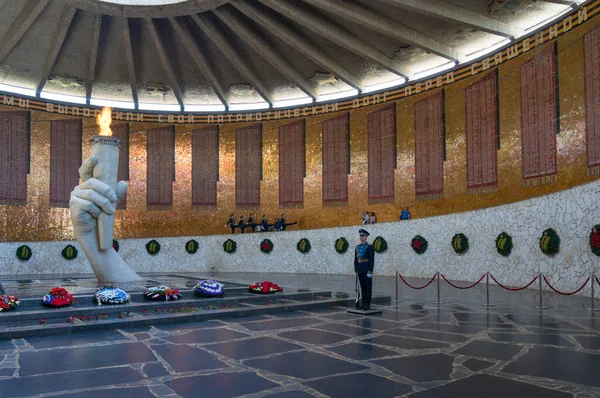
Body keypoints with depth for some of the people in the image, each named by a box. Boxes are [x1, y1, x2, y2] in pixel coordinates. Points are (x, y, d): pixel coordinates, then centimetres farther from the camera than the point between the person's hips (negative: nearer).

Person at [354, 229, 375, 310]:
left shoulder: (370, 247, -9)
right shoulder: (357, 247, 10)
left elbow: (372, 260, -13)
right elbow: (355, 259, 12)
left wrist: (370, 272, -18)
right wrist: (356, 270, 9)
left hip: (367, 270, -6)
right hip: (360, 270, 6)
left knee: (368, 287, -1)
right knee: (363, 287, 10)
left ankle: (368, 305, 3)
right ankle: (363, 303, 16)